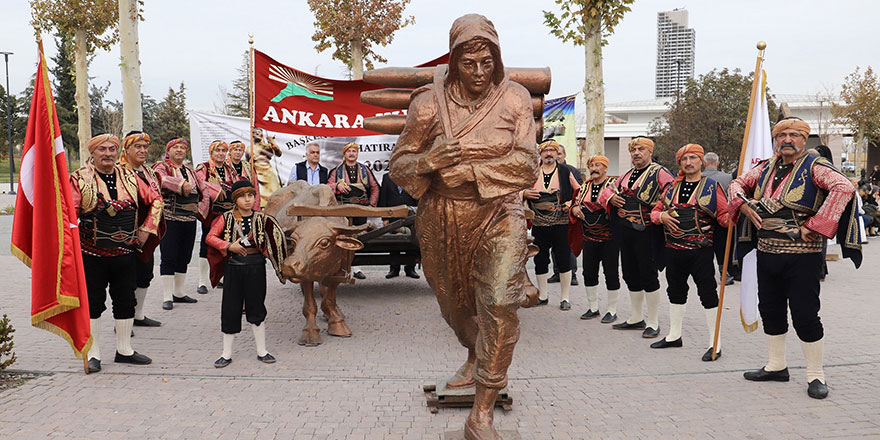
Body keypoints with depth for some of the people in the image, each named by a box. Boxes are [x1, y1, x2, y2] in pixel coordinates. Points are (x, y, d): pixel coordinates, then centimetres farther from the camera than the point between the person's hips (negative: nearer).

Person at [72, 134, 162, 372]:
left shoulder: (129, 176, 6)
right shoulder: (79, 179, -4)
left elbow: (155, 200, 15)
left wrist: (146, 229, 7)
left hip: (126, 252, 4)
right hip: (92, 254, -3)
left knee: (126, 301, 11)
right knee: (92, 303, 5)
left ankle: (124, 350, 25)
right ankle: (93, 354, 16)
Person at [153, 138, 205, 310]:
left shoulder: (190, 172, 19)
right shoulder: (162, 167, 1)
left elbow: (204, 190, 22)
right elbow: (160, 178, -23)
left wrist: (200, 208, 6)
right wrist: (181, 184, -32)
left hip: (189, 220, 6)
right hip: (170, 220, -6)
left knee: (184, 258, 12)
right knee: (168, 258, -6)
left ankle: (178, 293, 24)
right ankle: (167, 297, -2)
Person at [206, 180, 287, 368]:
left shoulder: (261, 218, 3)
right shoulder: (227, 218, -1)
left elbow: (272, 240, 9)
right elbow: (210, 237, -4)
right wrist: (229, 246, -16)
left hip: (256, 266, 1)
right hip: (234, 266, 0)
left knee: (257, 308, 8)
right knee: (230, 308, 6)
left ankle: (261, 351, 19)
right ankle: (227, 354, 17)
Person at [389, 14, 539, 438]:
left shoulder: (515, 99, -4)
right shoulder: (429, 103, -5)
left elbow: (526, 166, -11)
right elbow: (399, 167, -2)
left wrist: (467, 168, -18)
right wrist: (429, 161, -24)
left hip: (497, 215, -2)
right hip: (442, 219, 2)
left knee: (500, 303, -20)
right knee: (454, 303, 18)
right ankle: (475, 359, 54)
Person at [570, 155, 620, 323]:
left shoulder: (613, 184, -5)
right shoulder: (585, 187, 12)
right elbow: (576, 204, 16)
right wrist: (575, 209, -6)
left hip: (609, 238, -5)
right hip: (589, 238, 6)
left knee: (611, 272, 1)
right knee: (589, 272, 10)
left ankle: (612, 311, 12)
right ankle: (593, 308, 25)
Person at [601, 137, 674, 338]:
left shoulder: (659, 173, -6)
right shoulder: (627, 175, 18)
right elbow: (607, 190, 27)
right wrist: (610, 197, 5)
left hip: (646, 233, -8)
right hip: (626, 231, 8)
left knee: (648, 276, -3)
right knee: (631, 275, 14)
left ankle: (653, 322, 8)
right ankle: (636, 319, 27)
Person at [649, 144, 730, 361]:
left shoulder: (712, 187, -1)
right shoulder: (673, 187, 12)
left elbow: (724, 215, -7)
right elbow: (655, 211, 15)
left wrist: (732, 216, -30)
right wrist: (662, 216, -7)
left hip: (700, 251, -5)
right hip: (674, 250, 5)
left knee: (707, 293, -3)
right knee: (676, 291, 16)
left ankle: (715, 343, 4)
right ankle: (674, 335, 31)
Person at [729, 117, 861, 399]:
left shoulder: (813, 166, -9)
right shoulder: (767, 168, 10)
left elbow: (844, 188, -24)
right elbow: (738, 183, 24)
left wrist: (815, 225, -25)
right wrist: (744, 204, 3)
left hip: (802, 255, -7)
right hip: (766, 252, 7)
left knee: (805, 315, -3)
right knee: (770, 310, 15)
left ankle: (816, 375, 11)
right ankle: (776, 366, 31)